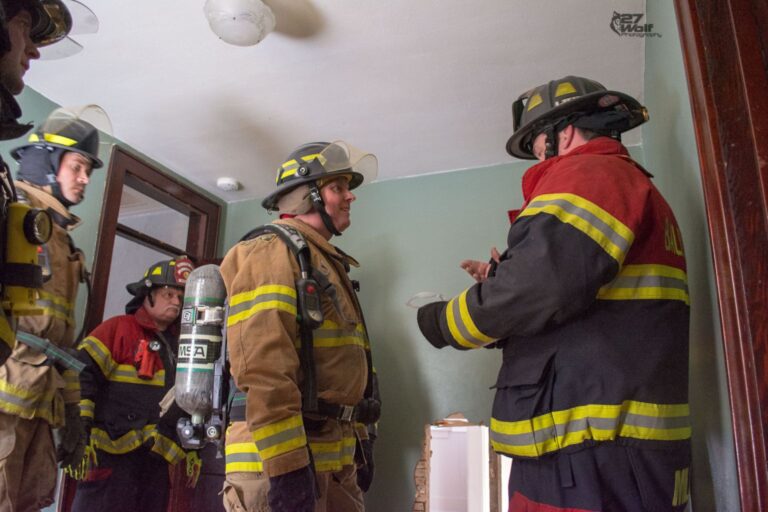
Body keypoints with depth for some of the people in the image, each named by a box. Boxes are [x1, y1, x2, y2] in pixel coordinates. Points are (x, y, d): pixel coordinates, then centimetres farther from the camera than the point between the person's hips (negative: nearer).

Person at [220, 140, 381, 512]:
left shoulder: (327, 264, 21)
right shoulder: (271, 252, -10)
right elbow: (262, 366, -22)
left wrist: (357, 441, 21)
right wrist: (286, 465, -26)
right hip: (279, 460, -9)